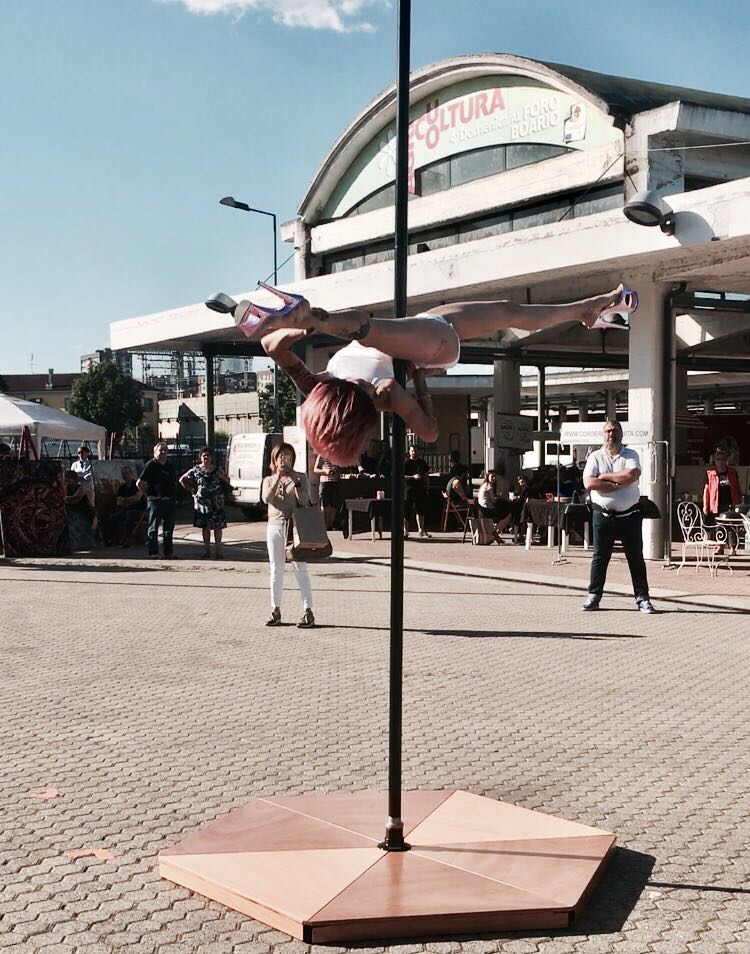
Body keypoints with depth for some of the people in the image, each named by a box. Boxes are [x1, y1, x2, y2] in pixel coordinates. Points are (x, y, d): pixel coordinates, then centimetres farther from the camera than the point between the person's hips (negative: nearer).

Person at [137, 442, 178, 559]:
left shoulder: (170, 466, 14)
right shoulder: (151, 465, -6)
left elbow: (174, 482, 27)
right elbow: (139, 483, -10)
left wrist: (173, 494, 14)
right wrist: (148, 494, -9)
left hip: (169, 501, 7)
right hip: (155, 501, -7)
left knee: (169, 528, 12)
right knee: (153, 528, -2)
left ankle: (169, 553, 19)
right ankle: (153, 553, 0)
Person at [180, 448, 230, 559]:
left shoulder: (217, 469, 5)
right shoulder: (195, 470, 2)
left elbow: (228, 481, 15)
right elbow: (182, 480, 9)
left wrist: (222, 476, -3)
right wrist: (191, 490, 3)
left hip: (217, 502, 0)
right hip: (202, 502, 0)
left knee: (218, 526, -2)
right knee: (205, 527, 6)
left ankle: (218, 550, 5)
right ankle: (207, 551, 14)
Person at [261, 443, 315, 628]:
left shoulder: (301, 478, 5)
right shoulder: (269, 480, 11)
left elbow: (304, 501, -9)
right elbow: (266, 499, -10)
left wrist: (294, 481, -14)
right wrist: (277, 479, -17)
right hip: (275, 527, 3)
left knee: (300, 569, -6)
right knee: (276, 570, 7)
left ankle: (308, 612, -6)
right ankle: (276, 610, 14)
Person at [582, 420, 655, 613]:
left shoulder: (631, 455, 3)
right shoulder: (595, 457, 3)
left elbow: (632, 475, -18)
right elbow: (589, 483, -12)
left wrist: (605, 476, -12)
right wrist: (619, 483, -13)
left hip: (630, 515, 0)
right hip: (603, 515, 0)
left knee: (636, 557, 4)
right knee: (600, 557, 5)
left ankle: (642, 597, 10)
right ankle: (594, 596, 12)